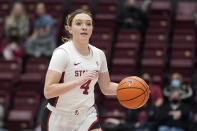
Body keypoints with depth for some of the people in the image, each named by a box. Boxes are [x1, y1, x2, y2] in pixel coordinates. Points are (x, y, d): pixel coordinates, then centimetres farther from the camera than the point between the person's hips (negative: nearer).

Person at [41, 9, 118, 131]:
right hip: (59, 119, -4)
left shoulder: (99, 54, 2)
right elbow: (48, 91, -25)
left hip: (87, 114, 4)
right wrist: (79, 81, -33)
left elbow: (106, 87, 14)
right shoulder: (62, 52, -17)